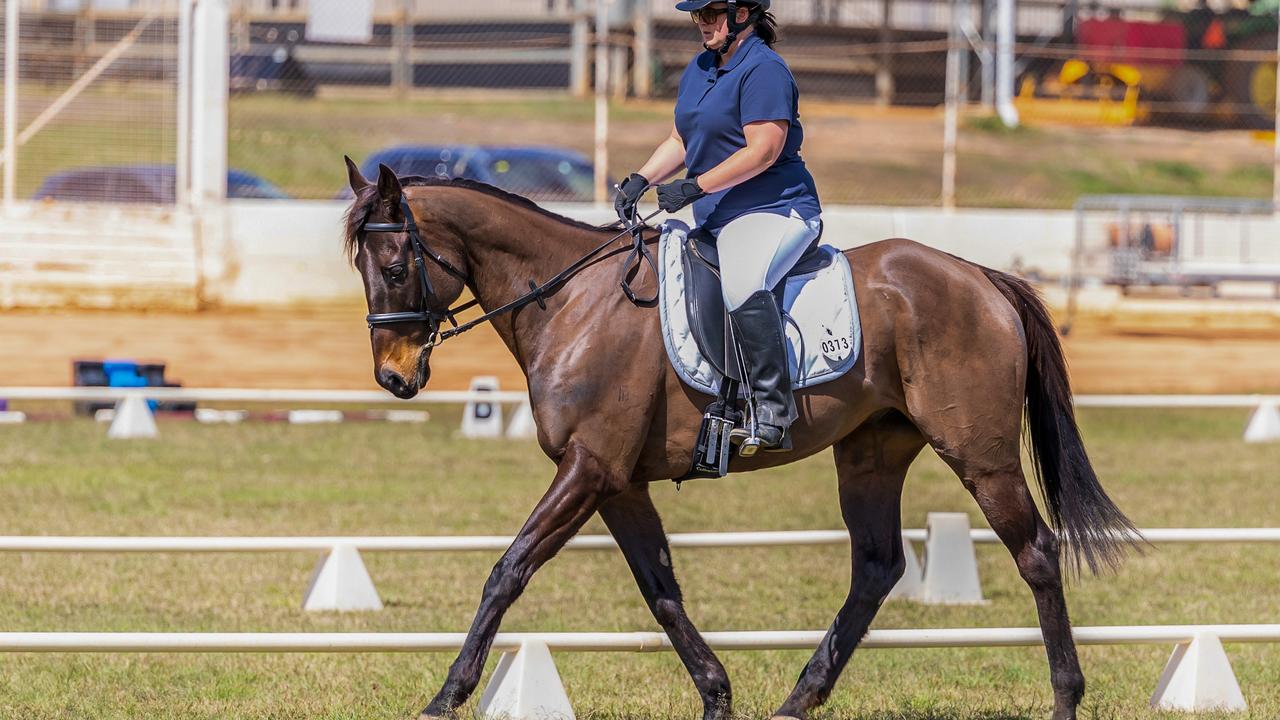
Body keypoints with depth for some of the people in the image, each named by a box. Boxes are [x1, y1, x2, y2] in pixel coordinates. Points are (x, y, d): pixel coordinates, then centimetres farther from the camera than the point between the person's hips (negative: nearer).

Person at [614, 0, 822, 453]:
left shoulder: (763, 69, -13)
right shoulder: (699, 70, 16)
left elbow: (765, 149, -21)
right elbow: (681, 142, 22)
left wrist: (695, 187, -21)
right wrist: (640, 180, 4)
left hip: (774, 209, -11)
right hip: (717, 220, 11)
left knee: (744, 284, -37)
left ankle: (772, 414, -39)